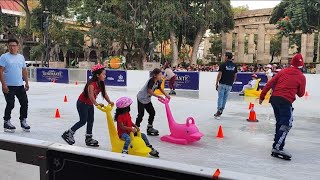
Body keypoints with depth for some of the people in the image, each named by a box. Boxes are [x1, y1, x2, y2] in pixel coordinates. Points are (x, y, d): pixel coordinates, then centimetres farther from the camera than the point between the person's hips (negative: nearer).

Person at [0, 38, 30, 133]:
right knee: (10, 105, -3)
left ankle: (23, 121, 19)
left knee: (24, 103, 5)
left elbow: (24, 71, 17)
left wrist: (27, 82, 11)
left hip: (20, 85, 5)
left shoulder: (21, 57, 12)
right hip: (9, 86, -5)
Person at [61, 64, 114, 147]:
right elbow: (90, 94, -45)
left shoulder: (101, 83, -4)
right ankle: (68, 134, 10)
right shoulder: (91, 84, -30)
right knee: (83, 121, -4)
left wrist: (109, 102, -19)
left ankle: (88, 139, 21)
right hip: (82, 103, -8)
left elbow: (104, 94, -5)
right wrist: (96, 103, -59)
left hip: (90, 104, 8)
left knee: (91, 121, 10)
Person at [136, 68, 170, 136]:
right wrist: (158, 96, -31)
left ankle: (150, 128, 23)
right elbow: (149, 91, -33)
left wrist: (166, 95, 3)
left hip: (147, 99, 9)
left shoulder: (158, 82, -1)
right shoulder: (151, 81, -27)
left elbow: (160, 89, 15)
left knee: (152, 112, 10)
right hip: (141, 98, -9)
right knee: (141, 114, -5)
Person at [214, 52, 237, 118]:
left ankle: (219, 111, -5)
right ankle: (221, 110, 16)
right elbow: (235, 76, 9)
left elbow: (219, 75, -10)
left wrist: (216, 83, -4)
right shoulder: (234, 66, 5)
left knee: (220, 97, 1)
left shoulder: (223, 65, -9)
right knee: (225, 98, 11)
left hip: (222, 84, -4)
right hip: (229, 85, 4)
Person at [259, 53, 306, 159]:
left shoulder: (283, 72, 13)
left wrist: (262, 96, 12)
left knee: (280, 121, 20)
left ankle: (277, 142, 29)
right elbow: (300, 94, 8)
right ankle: (277, 147, -20)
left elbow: (269, 84, 8)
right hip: (286, 101, -6)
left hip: (274, 98, 6)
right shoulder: (301, 77, 3)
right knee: (286, 124, -8)